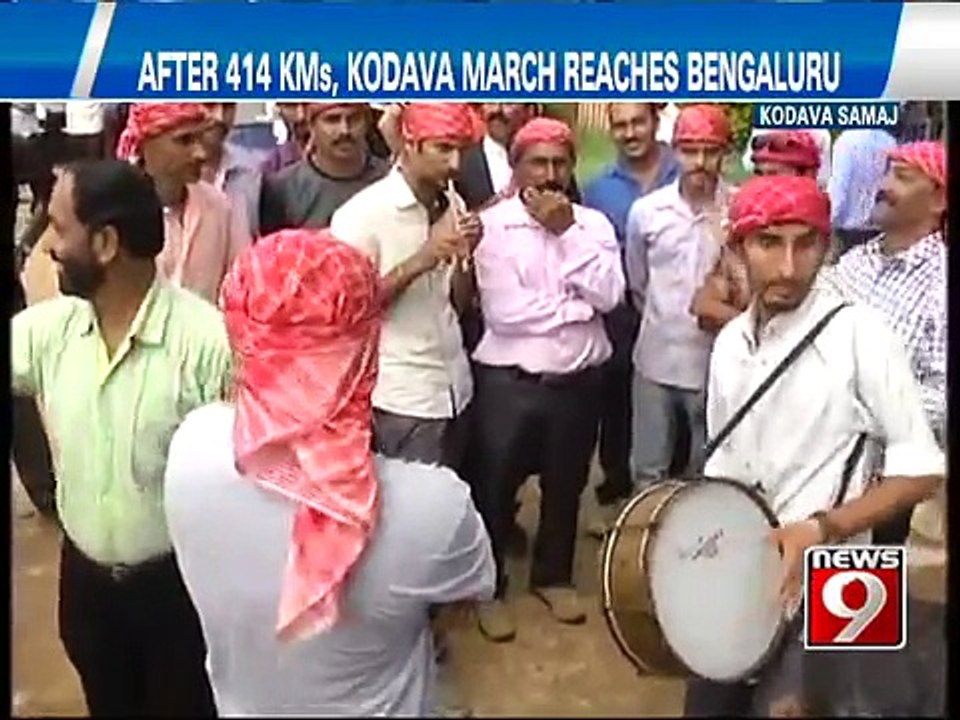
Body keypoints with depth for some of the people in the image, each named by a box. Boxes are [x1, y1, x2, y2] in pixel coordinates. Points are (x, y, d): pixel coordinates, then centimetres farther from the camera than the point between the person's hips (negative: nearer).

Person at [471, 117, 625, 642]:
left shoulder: (593, 223, 2)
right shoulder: (492, 224, -9)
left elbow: (609, 295, -13)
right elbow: (503, 312, -20)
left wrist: (566, 231, -15)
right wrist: (577, 307, -13)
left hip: (578, 378, 4)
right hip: (509, 380, -3)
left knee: (565, 484, 19)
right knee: (496, 487, 10)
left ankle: (553, 575, 40)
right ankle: (489, 587, 30)